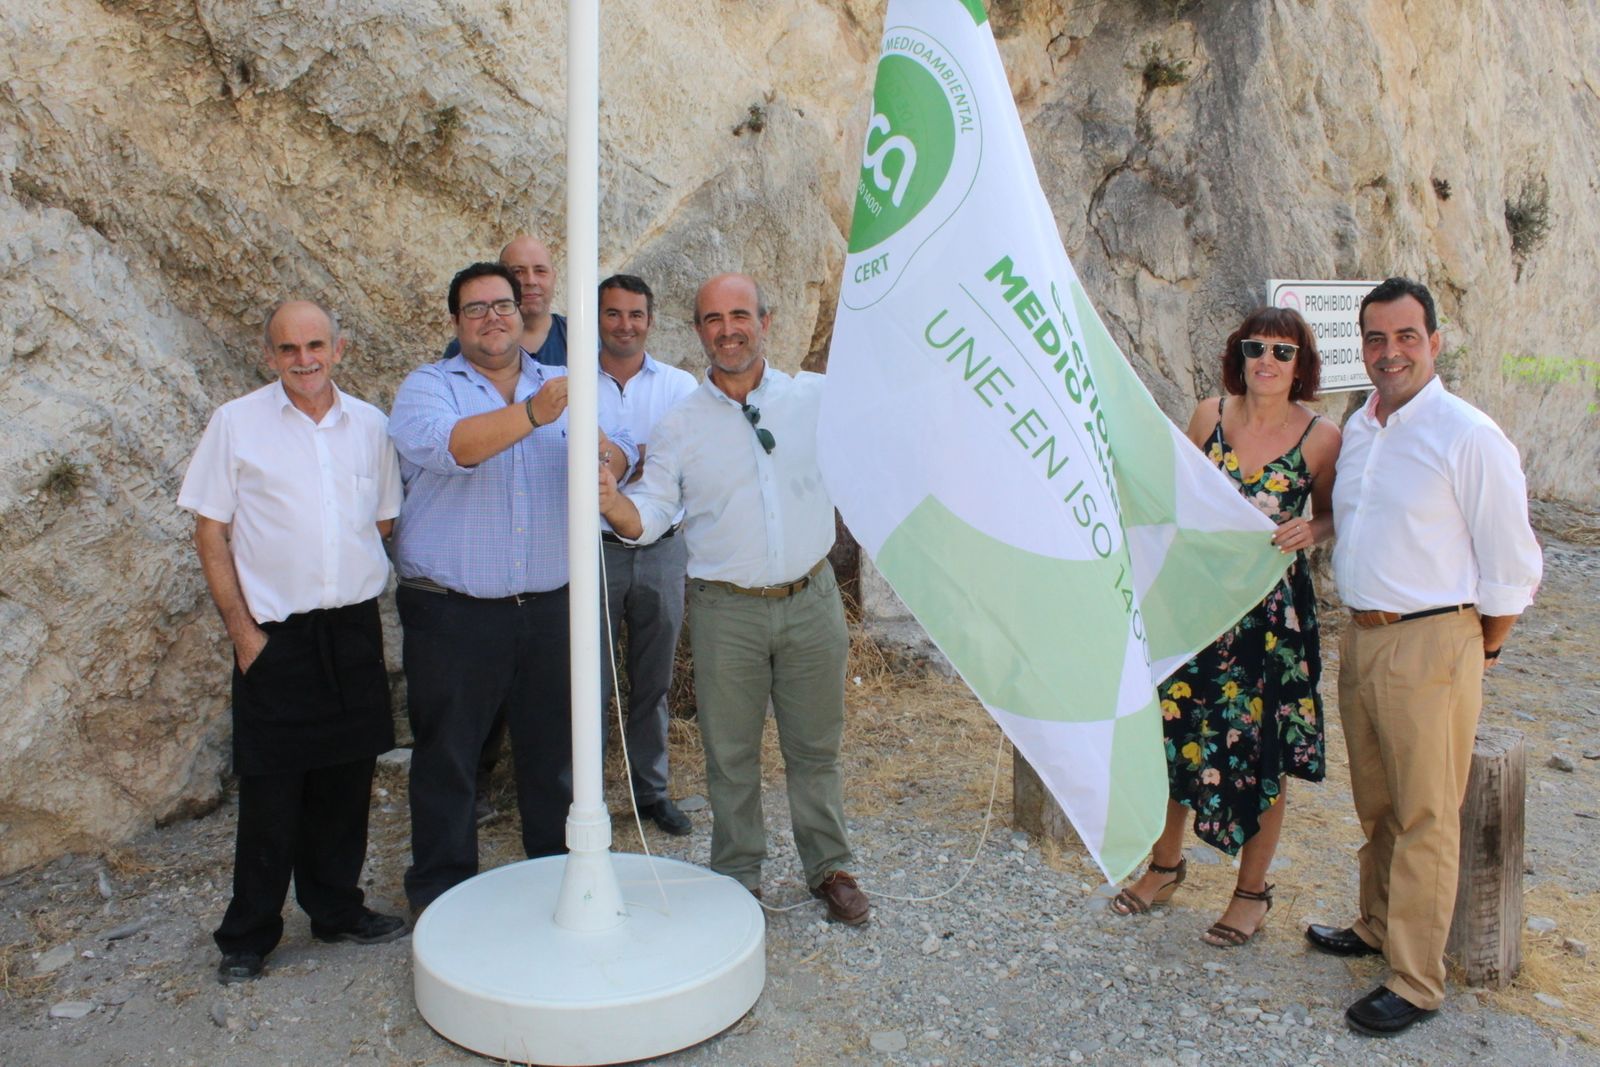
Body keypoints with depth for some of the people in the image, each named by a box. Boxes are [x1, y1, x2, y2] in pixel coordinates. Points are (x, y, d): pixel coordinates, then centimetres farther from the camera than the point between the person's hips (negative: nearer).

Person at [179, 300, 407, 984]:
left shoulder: (369, 425, 6)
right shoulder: (237, 423, -2)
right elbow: (210, 534, -2)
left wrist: (358, 584, 5)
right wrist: (242, 630, -7)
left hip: (354, 631, 3)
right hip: (275, 636, -3)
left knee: (345, 781, 12)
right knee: (269, 793, 4)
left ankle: (337, 910, 30)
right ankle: (247, 937, 21)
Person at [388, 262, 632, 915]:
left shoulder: (562, 388, 11)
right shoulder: (427, 388, 1)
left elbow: (620, 459, -2)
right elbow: (447, 444, -21)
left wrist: (599, 452, -25)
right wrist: (531, 414, -34)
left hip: (549, 608, 3)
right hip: (452, 612, -3)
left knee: (553, 747, 13)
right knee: (446, 755, 7)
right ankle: (441, 887, 24)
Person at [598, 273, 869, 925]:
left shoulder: (819, 398, 1)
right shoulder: (678, 426, 1)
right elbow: (650, 516, -2)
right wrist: (613, 503, -24)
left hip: (810, 600, 0)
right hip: (725, 611, 0)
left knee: (815, 746, 13)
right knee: (730, 753, 10)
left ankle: (830, 868, 31)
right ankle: (737, 877, 28)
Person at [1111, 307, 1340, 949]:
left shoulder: (1320, 437, -7)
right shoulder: (1210, 415, 0)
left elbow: (1333, 514, 5)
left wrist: (1310, 531, -16)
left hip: (1272, 607, -3)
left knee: (1260, 748, 7)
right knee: (1177, 728, 11)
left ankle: (1253, 890, 26)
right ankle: (1166, 862, 33)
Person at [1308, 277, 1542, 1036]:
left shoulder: (1468, 435, -13)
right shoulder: (1357, 428, 10)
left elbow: (1510, 563, -9)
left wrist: (1484, 650, -1)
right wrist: (1363, 621, 16)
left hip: (1430, 646, -7)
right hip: (1359, 635, 7)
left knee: (1425, 817, 2)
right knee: (1375, 803, 20)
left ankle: (1416, 983, 13)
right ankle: (1377, 927, 38)